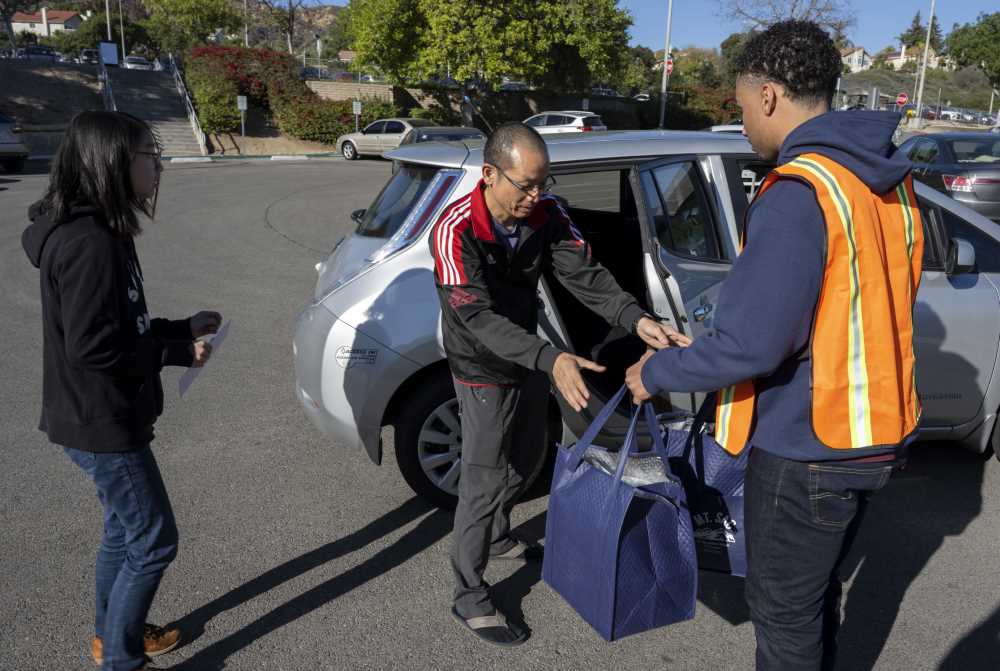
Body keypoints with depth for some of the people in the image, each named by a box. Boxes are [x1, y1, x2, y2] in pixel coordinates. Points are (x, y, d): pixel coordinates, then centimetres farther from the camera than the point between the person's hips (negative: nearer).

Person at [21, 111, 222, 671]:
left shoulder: (97, 231, 7)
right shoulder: (90, 243, -24)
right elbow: (90, 347, -27)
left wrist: (184, 328, 7)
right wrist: (178, 351, -17)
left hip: (106, 417, 10)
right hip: (102, 425, -10)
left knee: (125, 530, 23)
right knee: (154, 542, 2)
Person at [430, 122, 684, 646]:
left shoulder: (545, 215, -13)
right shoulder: (456, 231, -30)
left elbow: (584, 274, -20)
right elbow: (479, 318, -37)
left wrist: (635, 319, -39)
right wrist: (551, 360, -50)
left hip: (529, 360, 7)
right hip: (484, 371, -7)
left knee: (524, 457, 23)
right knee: (483, 482, -1)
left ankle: (498, 539, 49)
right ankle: (469, 598, 17)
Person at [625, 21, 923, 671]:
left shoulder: (799, 192, -23)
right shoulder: (887, 178, 4)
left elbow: (751, 343, -27)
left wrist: (657, 373, -11)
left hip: (809, 447, -8)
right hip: (874, 429, 9)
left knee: (784, 608, 11)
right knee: (817, 588, 27)